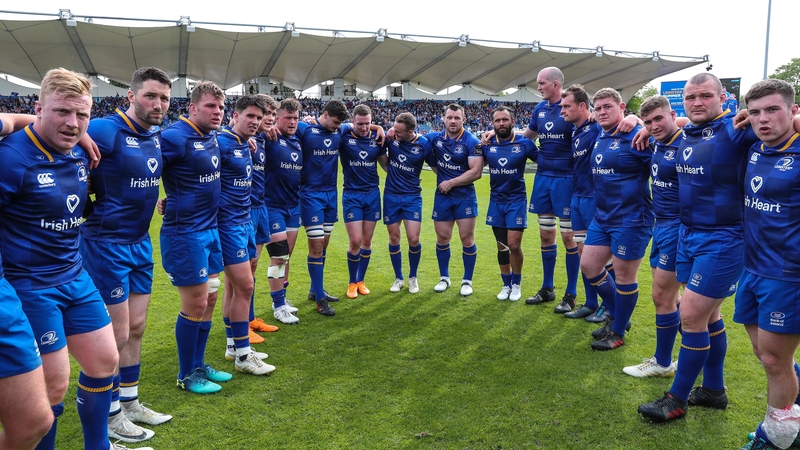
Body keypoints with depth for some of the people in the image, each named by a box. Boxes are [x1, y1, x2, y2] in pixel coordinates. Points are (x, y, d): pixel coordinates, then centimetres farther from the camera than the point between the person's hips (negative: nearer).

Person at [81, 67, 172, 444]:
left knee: (136, 328, 16)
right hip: (107, 244, -8)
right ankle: (111, 416, 21)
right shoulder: (105, 131, -18)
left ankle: (130, 402, 33)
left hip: (141, 242, 8)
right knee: (116, 335, 2)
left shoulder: (157, 136, 7)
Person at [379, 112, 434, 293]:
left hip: (412, 196, -2)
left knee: (413, 239, -6)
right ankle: (398, 278, 24)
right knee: (394, 238, 7)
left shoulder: (424, 144, -11)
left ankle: (413, 277, 18)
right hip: (391, 195, 2)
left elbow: (436, 166, 3)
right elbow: (382, 159, 10)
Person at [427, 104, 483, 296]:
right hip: (442, 196, 4)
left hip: (465, 196, -3)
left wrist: (451, 183, -16)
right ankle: (444, 278, 27)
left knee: (467, 239, 0)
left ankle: (467, 281, 15)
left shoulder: (472, 142, -12)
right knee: (442, 238, 10)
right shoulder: (434, 138, 1)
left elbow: (476, 172, -18)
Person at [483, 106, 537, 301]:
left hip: (516, 200, -3)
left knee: (514, 245, -6)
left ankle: (517, 284, 16)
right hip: (496, 201, 3)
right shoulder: (488, 144, 0)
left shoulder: (524, 143, -8)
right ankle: (506, 285, 25)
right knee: (502, 246, 9)